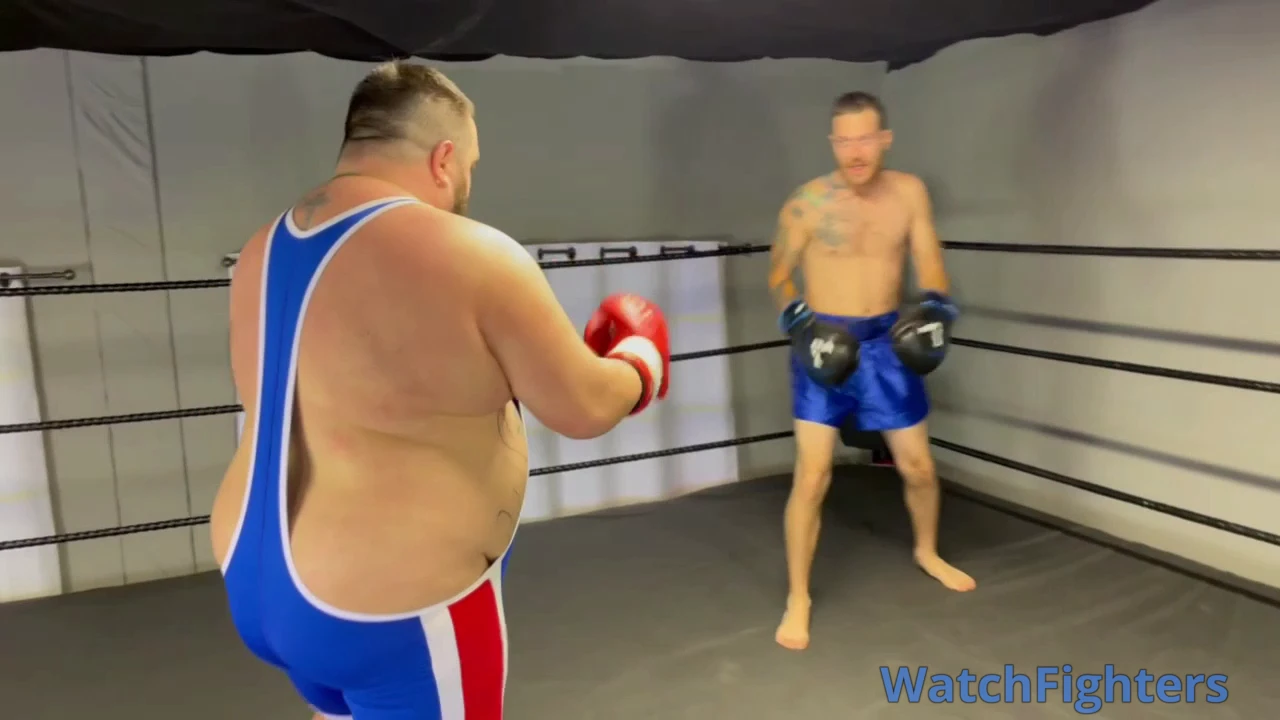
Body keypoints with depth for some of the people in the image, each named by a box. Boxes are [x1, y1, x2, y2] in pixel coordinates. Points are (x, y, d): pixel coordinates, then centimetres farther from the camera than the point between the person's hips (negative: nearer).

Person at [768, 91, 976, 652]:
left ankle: (927, 552, 44)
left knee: (918, 465, 14)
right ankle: (798, 598, 9)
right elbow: (780, 273, 1)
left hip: (885, 341, 4)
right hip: (825, 341, -3)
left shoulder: (909, 193, 0)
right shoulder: (808, 203, -10)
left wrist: (936, 305, -20)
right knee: (812, 475, -8)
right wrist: (798, 319, -16)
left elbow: (928, 263, 0)